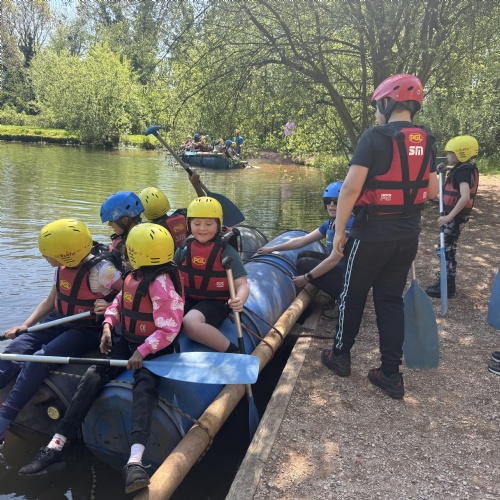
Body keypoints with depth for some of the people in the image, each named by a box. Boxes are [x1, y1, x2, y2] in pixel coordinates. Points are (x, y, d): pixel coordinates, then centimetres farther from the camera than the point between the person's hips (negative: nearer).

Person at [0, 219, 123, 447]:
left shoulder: (101, 269, -24)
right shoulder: (62, 267, 0)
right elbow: (51, 300, 12)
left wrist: (111, 307, -30)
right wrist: (25, 325, 6)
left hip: (87, 330, -8)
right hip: (58, 321, 8)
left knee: (41, 358, -24)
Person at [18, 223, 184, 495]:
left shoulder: (162, 282, -21)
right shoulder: (135, 275, 6)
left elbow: (169, 329, -23)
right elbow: (118, 302, 17)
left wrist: (143, 352, -27)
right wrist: (108, 325, 0)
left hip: (156, 348, -8)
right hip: (128, 342, 8)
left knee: (145, 385, -34)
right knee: (92, 377, -8)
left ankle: (135, 463, -48)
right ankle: (56, 447, -8)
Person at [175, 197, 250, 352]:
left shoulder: (226, 251, -11)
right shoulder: (185, 249, 2)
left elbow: (242, 284, -15)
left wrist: (239, 300, -37)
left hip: (215, 302, -5)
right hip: (188, 299, 5)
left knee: (190, 323, -33)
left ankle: (234, 353, -20)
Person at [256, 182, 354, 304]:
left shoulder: (348, 225, -20)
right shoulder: (330, 224, 7)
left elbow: (333, 260, -23)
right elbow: (302, 240, 12)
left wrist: (306, 278, -15)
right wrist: (272, 248, 12)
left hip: (346, 276, -9)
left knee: (303, 264, -5)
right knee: (303, 256, 12)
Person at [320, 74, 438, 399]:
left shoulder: (375, 137, -14)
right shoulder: (427, 142, 5)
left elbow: (350, 188, -19)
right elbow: (433, 192, 12)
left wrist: (339, 230, -10)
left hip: (372, 234, -5)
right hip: (408, 237, 6)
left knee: (353, 295, 13)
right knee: (392, 299, 13)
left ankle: (340, 356, 29)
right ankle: (392, 374, 16)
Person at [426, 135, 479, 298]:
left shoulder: (463, 172, -19)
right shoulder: (464, 169, 11)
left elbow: (465, 197, -32)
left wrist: (449, 217, -33)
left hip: (456, 217, -10)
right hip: (455, 215, 10)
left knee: (446, 250, -4)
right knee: (447, 249, 16)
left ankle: (447, 287, 5)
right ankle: (445, 281, 26)